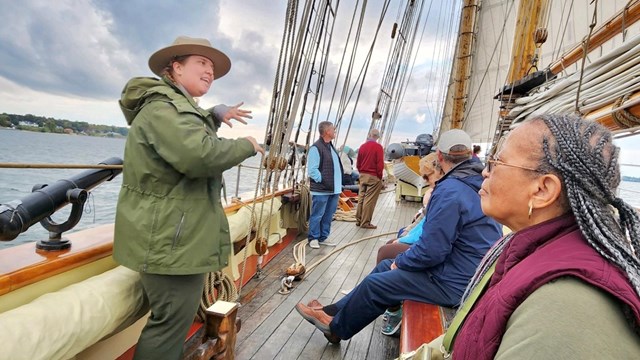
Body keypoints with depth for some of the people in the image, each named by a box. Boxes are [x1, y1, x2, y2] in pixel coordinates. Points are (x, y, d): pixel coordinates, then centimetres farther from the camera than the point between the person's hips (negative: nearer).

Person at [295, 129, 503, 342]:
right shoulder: (478, 184, 6)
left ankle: (335, 328, 26)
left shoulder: (449, 191, -25)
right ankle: (335, 312, 26)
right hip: (468, 270, 9)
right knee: (384, 267, 14)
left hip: (454, 283, -9)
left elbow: (431, 250, -27)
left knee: (374, 284, 1)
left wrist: (400, 262, -8)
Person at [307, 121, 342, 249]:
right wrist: (323, 181, -16)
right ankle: (313, 238, 16)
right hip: (321, 190, -9)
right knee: (317, 215, 2)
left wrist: (339, 184, 14)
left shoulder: (330, 146, 17)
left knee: (328, 215, 14)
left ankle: (323, 238, 26)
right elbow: (312, 170, -17)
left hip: (334, 189, 9)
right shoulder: (316, 148, -13)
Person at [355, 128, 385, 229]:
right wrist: (380, 176, -2)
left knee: (361, 198, 13)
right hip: (373, 177, -6)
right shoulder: (378, 147, -12)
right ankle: (365, 222, 3)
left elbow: (358, 163, 9)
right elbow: (380, 164, -14)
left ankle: (358, 220, 21)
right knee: (369, 200, -1)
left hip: (362, 175, 6)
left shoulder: (362, 146, 5)